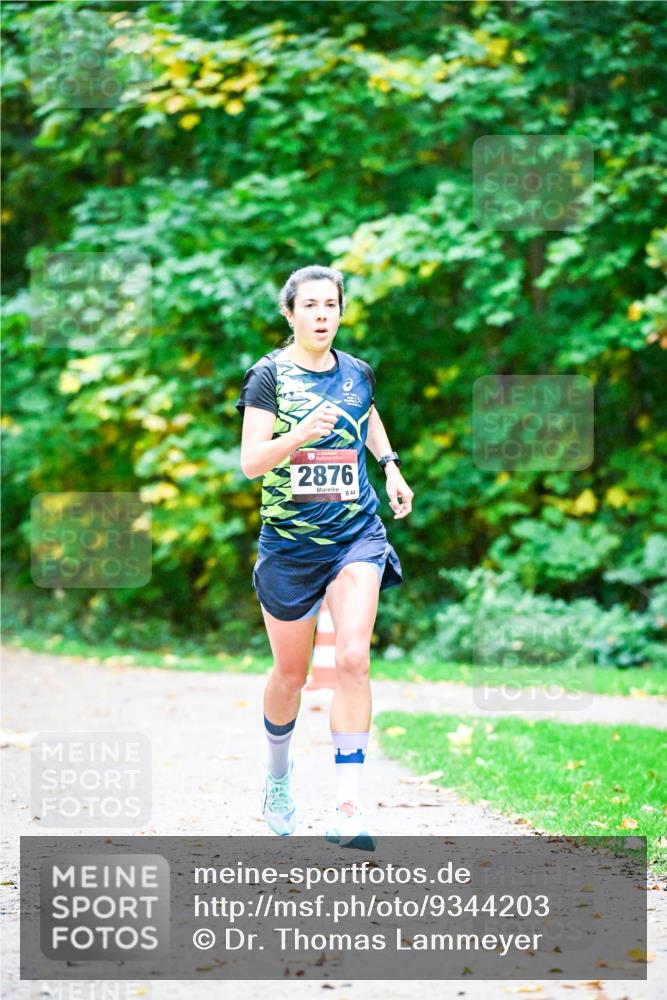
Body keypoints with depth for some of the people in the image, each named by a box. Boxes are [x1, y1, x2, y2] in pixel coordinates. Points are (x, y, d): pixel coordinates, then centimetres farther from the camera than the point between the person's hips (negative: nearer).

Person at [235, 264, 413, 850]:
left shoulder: (357, 373, 5)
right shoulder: (270, 375, -7)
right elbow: (250, 462, -18)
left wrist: (390, 464, 14)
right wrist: (301, 433, -34)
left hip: (356, 537, 2)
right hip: (289, 542, -1)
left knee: (353, 659, -17)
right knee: (291, 674, 10)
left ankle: (348, 810, -18)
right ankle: (278, 772, 41)